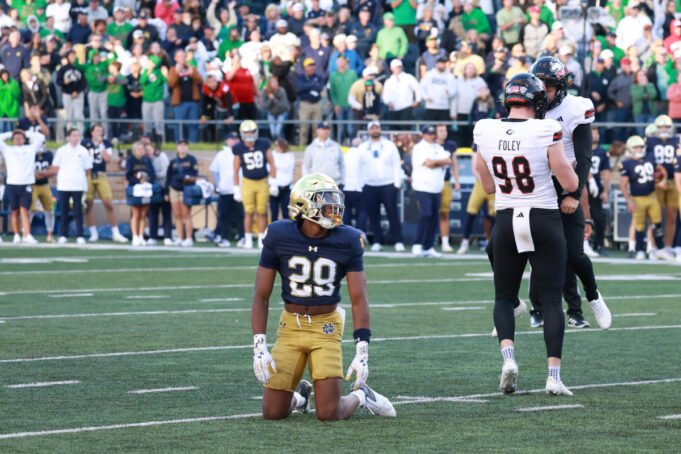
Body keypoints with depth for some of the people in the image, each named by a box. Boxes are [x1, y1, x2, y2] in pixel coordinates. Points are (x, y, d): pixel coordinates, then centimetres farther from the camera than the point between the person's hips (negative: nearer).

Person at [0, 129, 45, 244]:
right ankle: (17, 235, 11)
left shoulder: (30, 149, 15)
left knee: (24, 211, -11)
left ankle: (27, 235, -19)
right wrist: (10, 134, 16)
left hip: (26, 184, -1)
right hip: (12, 184, 1)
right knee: (15, 212, 5)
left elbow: (41, 138, 14)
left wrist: (27, 133, 20)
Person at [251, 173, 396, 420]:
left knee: (329, 414, -12)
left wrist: (362, 351, -12)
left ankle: (360, 396, 22)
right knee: (273, 413, -2)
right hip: (291, 325, 1)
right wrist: (259, 346, -10)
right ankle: (299, 396, 33)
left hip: (326, 326, -1)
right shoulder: (279, 237, -9)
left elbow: (359, 300, -5)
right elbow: (262, 295, -3)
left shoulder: (347, 241, -9)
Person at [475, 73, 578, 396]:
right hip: (544, 221, -3)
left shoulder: (485, 132, -3)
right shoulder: (546, 132, -14)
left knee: (504, 297, 16)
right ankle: (554, 375, -3)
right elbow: (570, 184, -8)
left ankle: (508, 357, -7)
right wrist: (566, 162, 11)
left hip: (506, 221, 3)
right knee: (551, 299, 4)